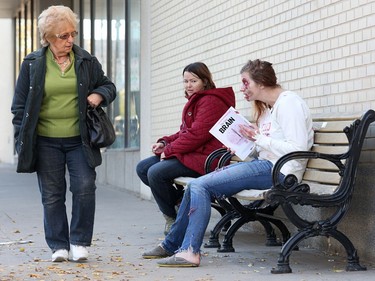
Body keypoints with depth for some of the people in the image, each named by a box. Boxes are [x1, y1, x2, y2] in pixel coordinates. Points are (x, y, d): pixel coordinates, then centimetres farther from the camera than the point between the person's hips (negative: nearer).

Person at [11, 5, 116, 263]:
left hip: (80, 140, 1)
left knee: (85, 188, -7)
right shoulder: (33, 64, 0)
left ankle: (80, 242, 9)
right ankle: (59, 246, 15)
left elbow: (108, 86, 17)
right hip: (46, 142, -1)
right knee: (52, 195, 4)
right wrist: (22, 139, -1)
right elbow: (21, 104, 5)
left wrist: (99, 95, -7)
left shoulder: (86, 61, 4)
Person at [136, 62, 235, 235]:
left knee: (155, 173, -25)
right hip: (189, 153, 12)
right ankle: (180, 201, 0)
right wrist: (165, 143, 5)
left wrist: (169, 150, -14)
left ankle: (172, 217, -5)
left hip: (203, 158, -12)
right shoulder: (194, 101, 21)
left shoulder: (211, 101, -14)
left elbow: (197, 134, -21)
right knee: (142, 168, 5)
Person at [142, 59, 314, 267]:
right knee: (196, 186, 6)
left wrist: (258, 138, -18)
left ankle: (189, 252, -14)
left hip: (278, 171, -10)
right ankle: (172, 245, 17)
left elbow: (297, 150, -21)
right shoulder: (266, 107, 20)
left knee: (200, 186, -17)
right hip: (262, 164, 10)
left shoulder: (289, 103, -11)